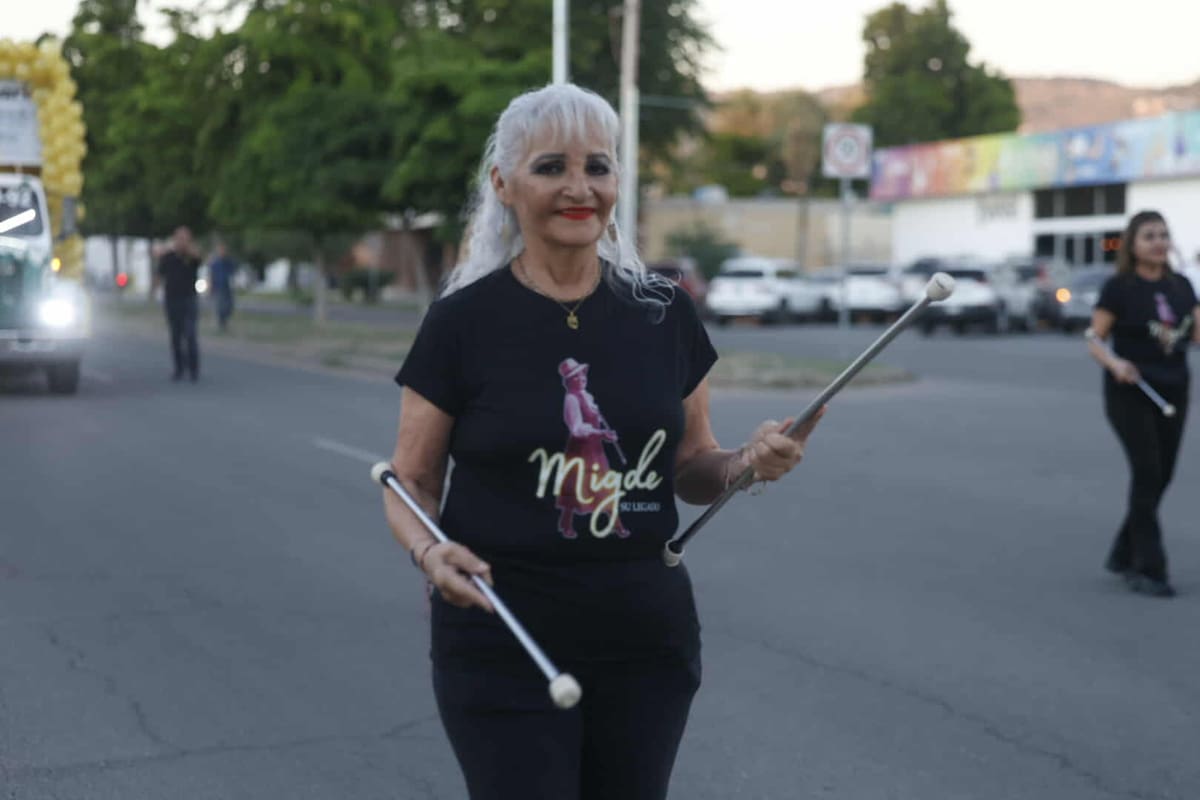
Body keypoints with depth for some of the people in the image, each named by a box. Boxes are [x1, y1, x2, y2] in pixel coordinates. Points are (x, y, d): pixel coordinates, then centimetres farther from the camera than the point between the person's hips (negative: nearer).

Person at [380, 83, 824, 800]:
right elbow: (410, 481, 0)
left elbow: (688, 466, 11)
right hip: (503, 648, -3)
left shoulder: (665, 314, 2)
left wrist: (746, 465, -10)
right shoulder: (463, 322, -7)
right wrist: (430, 552, -21)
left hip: (647, 641, 3)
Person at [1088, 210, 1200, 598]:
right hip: (1130, 393, -5)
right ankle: (1148, 570, -6)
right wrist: (1115, 363, -26)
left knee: (1161, 476, 8)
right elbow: (1095, 340, -7)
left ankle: (1124, 555, 24)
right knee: (1147, 472, -11)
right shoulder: (1118, 288, -6)